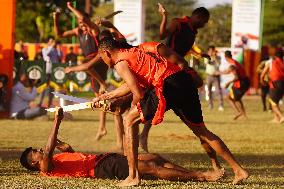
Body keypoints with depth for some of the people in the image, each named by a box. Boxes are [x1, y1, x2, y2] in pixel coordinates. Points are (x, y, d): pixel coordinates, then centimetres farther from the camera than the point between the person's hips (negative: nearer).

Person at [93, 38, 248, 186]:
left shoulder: (120, 63, 2)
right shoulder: (133, 52, 29)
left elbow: (138, 93, -8)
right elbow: (132, 84, 40)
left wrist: (133, 106, 14)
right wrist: (105, 96, 49)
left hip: (168, 85, -8)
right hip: (185, 79, 8)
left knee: (129, 120, 6)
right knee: (201, 132, 20)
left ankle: (133, 176, 1)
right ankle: (239, 170, 19)